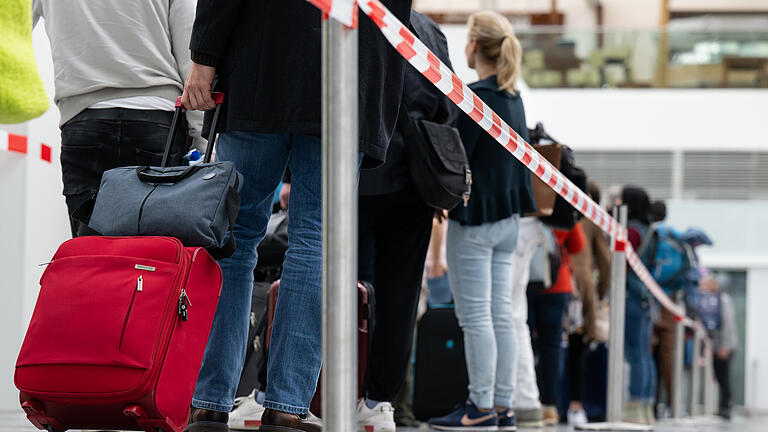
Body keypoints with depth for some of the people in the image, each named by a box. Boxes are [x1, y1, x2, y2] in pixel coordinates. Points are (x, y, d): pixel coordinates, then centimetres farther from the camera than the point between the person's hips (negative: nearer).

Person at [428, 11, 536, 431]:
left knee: (475, 315, -5)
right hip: (507, 216, 8)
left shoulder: (475, 96, -14)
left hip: (474, 217, -8)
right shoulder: (514, 98, 11)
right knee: (500, 315, 8)